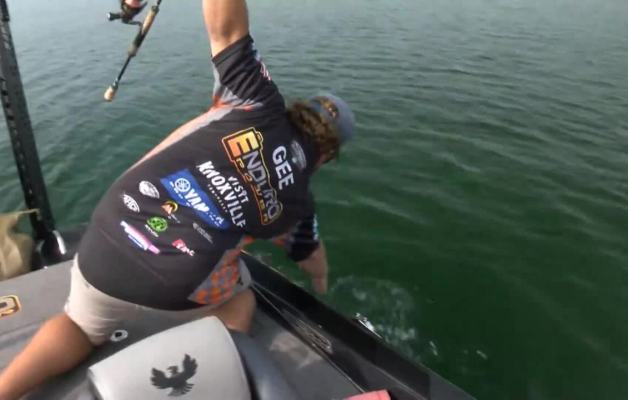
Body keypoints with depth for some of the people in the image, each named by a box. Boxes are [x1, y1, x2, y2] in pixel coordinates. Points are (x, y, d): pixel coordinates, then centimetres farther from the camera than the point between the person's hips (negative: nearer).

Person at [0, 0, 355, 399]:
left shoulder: (261, 107, 10)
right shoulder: (298, 200, 13)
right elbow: (311, 253, 34)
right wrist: (321, 278, 55)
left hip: (107, 235, 3)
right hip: (176, 281, -2)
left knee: (83, 326, 32)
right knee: (238, 301, 31)